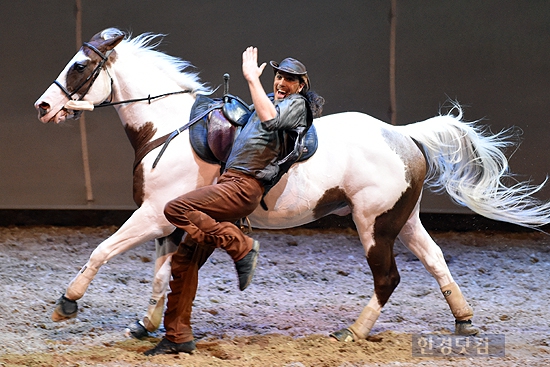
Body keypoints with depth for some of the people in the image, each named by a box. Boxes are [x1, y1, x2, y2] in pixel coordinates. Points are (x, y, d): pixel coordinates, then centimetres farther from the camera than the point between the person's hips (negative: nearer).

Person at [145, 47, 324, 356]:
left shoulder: (296, 104, -3)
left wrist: (253, 78, -23)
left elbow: (270, 120, -26)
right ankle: (178, 337, 9)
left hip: (245, 187, -9)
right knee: (184, 258, 4)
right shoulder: (271, 101, 23)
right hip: (230, 181, 9)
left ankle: (242, 246, -17)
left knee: (175, 209, -27)